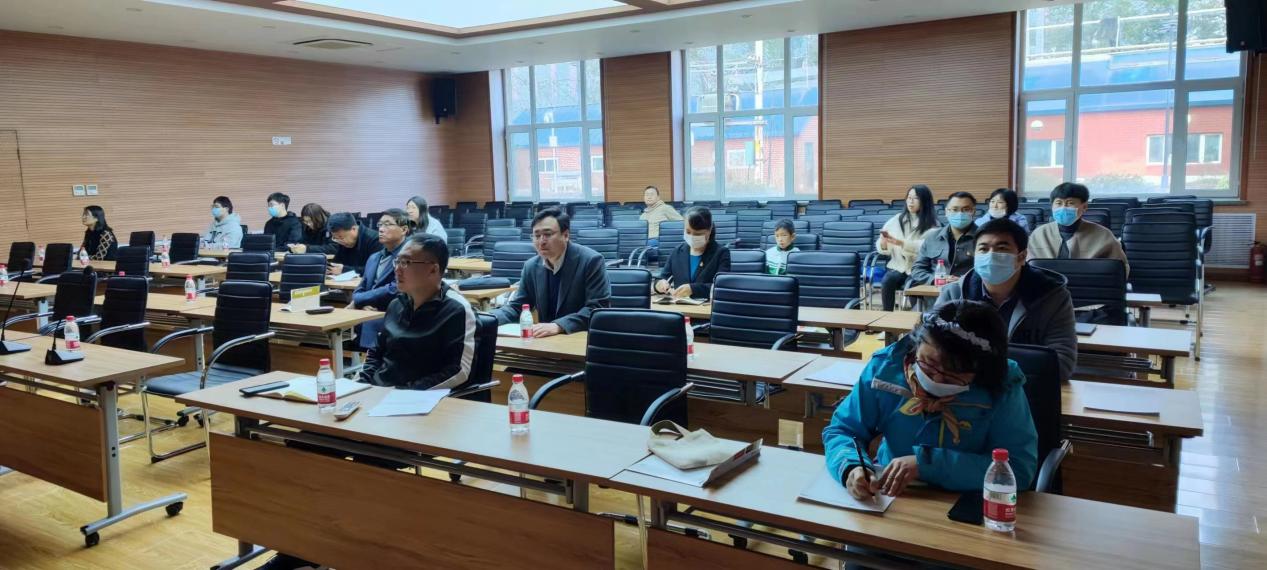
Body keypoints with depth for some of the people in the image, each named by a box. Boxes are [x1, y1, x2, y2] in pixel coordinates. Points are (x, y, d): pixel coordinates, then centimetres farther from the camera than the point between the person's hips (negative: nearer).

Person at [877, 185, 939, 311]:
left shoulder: (932, 225, 3)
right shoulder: (896, 220, 11)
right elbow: (881, 248, 8)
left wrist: (899, 242, -26)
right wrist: (883, 244, -17)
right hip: (898, 266, 3)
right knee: (887, 281, -29)